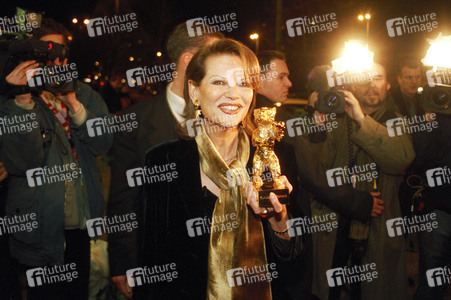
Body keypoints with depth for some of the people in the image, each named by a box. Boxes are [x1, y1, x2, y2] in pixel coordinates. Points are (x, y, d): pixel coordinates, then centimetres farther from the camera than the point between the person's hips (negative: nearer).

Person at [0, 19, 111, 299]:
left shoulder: (84, 94, 5)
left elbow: (104, 143, -7)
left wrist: (74, 105, -21)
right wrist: (23, 102, -30)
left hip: (84, 225, 4)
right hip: (40, 231, -4)